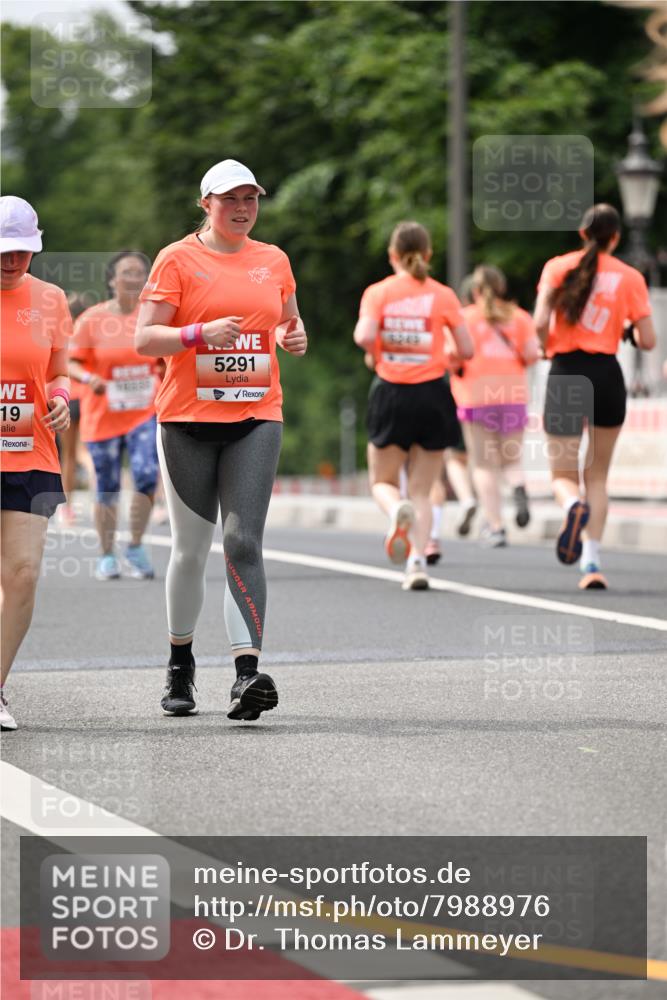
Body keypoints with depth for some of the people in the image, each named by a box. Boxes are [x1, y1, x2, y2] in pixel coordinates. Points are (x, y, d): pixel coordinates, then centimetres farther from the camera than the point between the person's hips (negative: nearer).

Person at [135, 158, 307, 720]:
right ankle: (180, 663, 26)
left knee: (243, 541, -13)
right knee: (191, 548, 6)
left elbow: (291, 323, 26)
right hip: (188, 420, -1)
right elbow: (145, 338, -4)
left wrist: (296, 337, 3)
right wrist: (201, 332, -20)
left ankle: (247, 671, -22)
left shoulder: (274, 261, 12)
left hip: (256, 419, 1)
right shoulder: (178, 259, 0)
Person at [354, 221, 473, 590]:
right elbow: (466, 349, 0)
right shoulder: (443, 295, 1)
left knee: (383, 482, 14)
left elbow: (364, 336, -17)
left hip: (390, 393, -1)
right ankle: (418, 562, -7)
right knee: (421, 489, 9)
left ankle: (397, 510, -21)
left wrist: (377, 353, 5)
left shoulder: (378, 292, -2)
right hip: (431, 393, 1)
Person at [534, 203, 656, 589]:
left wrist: (545, 347, 11)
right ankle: (592, 561, 2)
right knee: (597, 477, 15)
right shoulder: (630, 277, 2)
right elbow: (648, 340, -1)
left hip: (565, 374, -1)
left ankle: (574, 505, -29)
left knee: (563, 475, 8)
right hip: (607, 375, 1)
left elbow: (540, 323, -10)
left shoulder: (558, 267, 2)